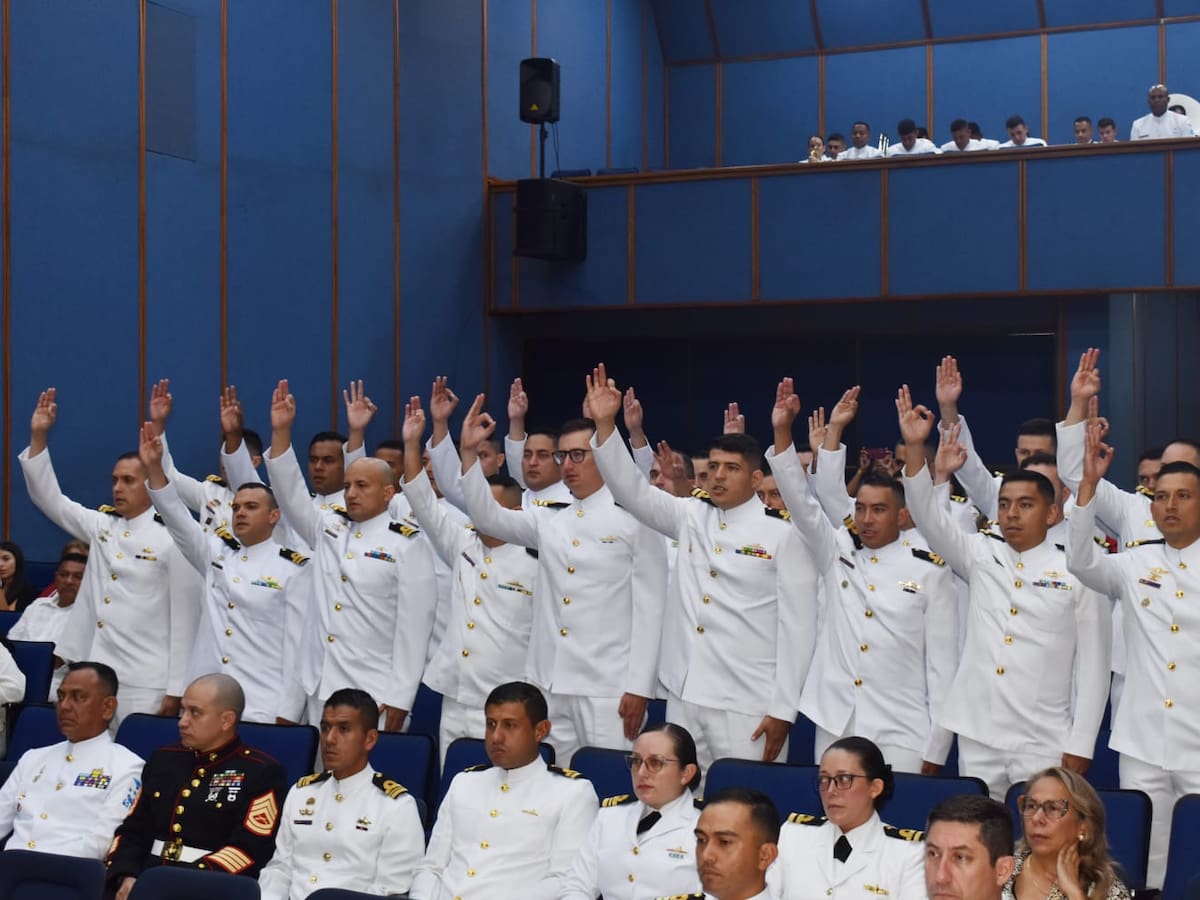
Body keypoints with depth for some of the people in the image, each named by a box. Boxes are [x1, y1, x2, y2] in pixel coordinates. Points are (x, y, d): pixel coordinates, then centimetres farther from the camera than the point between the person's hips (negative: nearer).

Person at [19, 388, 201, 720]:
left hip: (146, 685, -6)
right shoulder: (101, 526, 12)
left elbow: (185, 618, -7)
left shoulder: (173, 539, -6)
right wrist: (38, 436, 2)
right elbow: (48, 498, 13)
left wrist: (176, 689, -10)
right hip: (96, 677, 6)